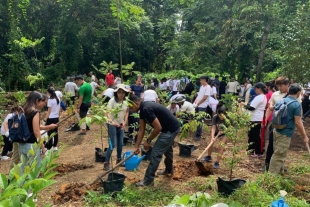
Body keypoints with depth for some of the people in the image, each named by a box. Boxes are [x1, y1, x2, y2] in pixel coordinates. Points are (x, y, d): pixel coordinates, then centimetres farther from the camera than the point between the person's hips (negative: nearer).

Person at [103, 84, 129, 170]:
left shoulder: (126, 101, -5)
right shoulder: (112, 100, -20)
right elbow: (108, 113, -28)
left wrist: (124, 122, -2)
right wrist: (111, 121, -44)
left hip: (120, 125, 6)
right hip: (112, 125, -6)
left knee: (120, 143, 13)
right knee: (113, 144, -9)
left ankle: (119, 159, 34)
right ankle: (106, 163, 2)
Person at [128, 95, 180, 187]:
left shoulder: (147, 109, -27)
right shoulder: (143, 109, 3)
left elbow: (158, 128, -26)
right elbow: (141, 130, 7)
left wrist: (148, 140, -13)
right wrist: (137, 146, 7)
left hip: (171, 129, -10)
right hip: (171, 127, 10)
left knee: (156, 153, -7)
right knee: (167, 149, 29)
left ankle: (148, 180, 3)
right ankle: (169, 169, 52)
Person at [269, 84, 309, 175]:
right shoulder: (297, 104, -16)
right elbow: (298, 122, -18)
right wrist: (304, 136, -9)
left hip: (277, 130, 8)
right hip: (285, 134, -8)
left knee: (277, 153, 20)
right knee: (279, 155, -1)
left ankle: (278, 171, 34)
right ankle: (272, 175, 5)